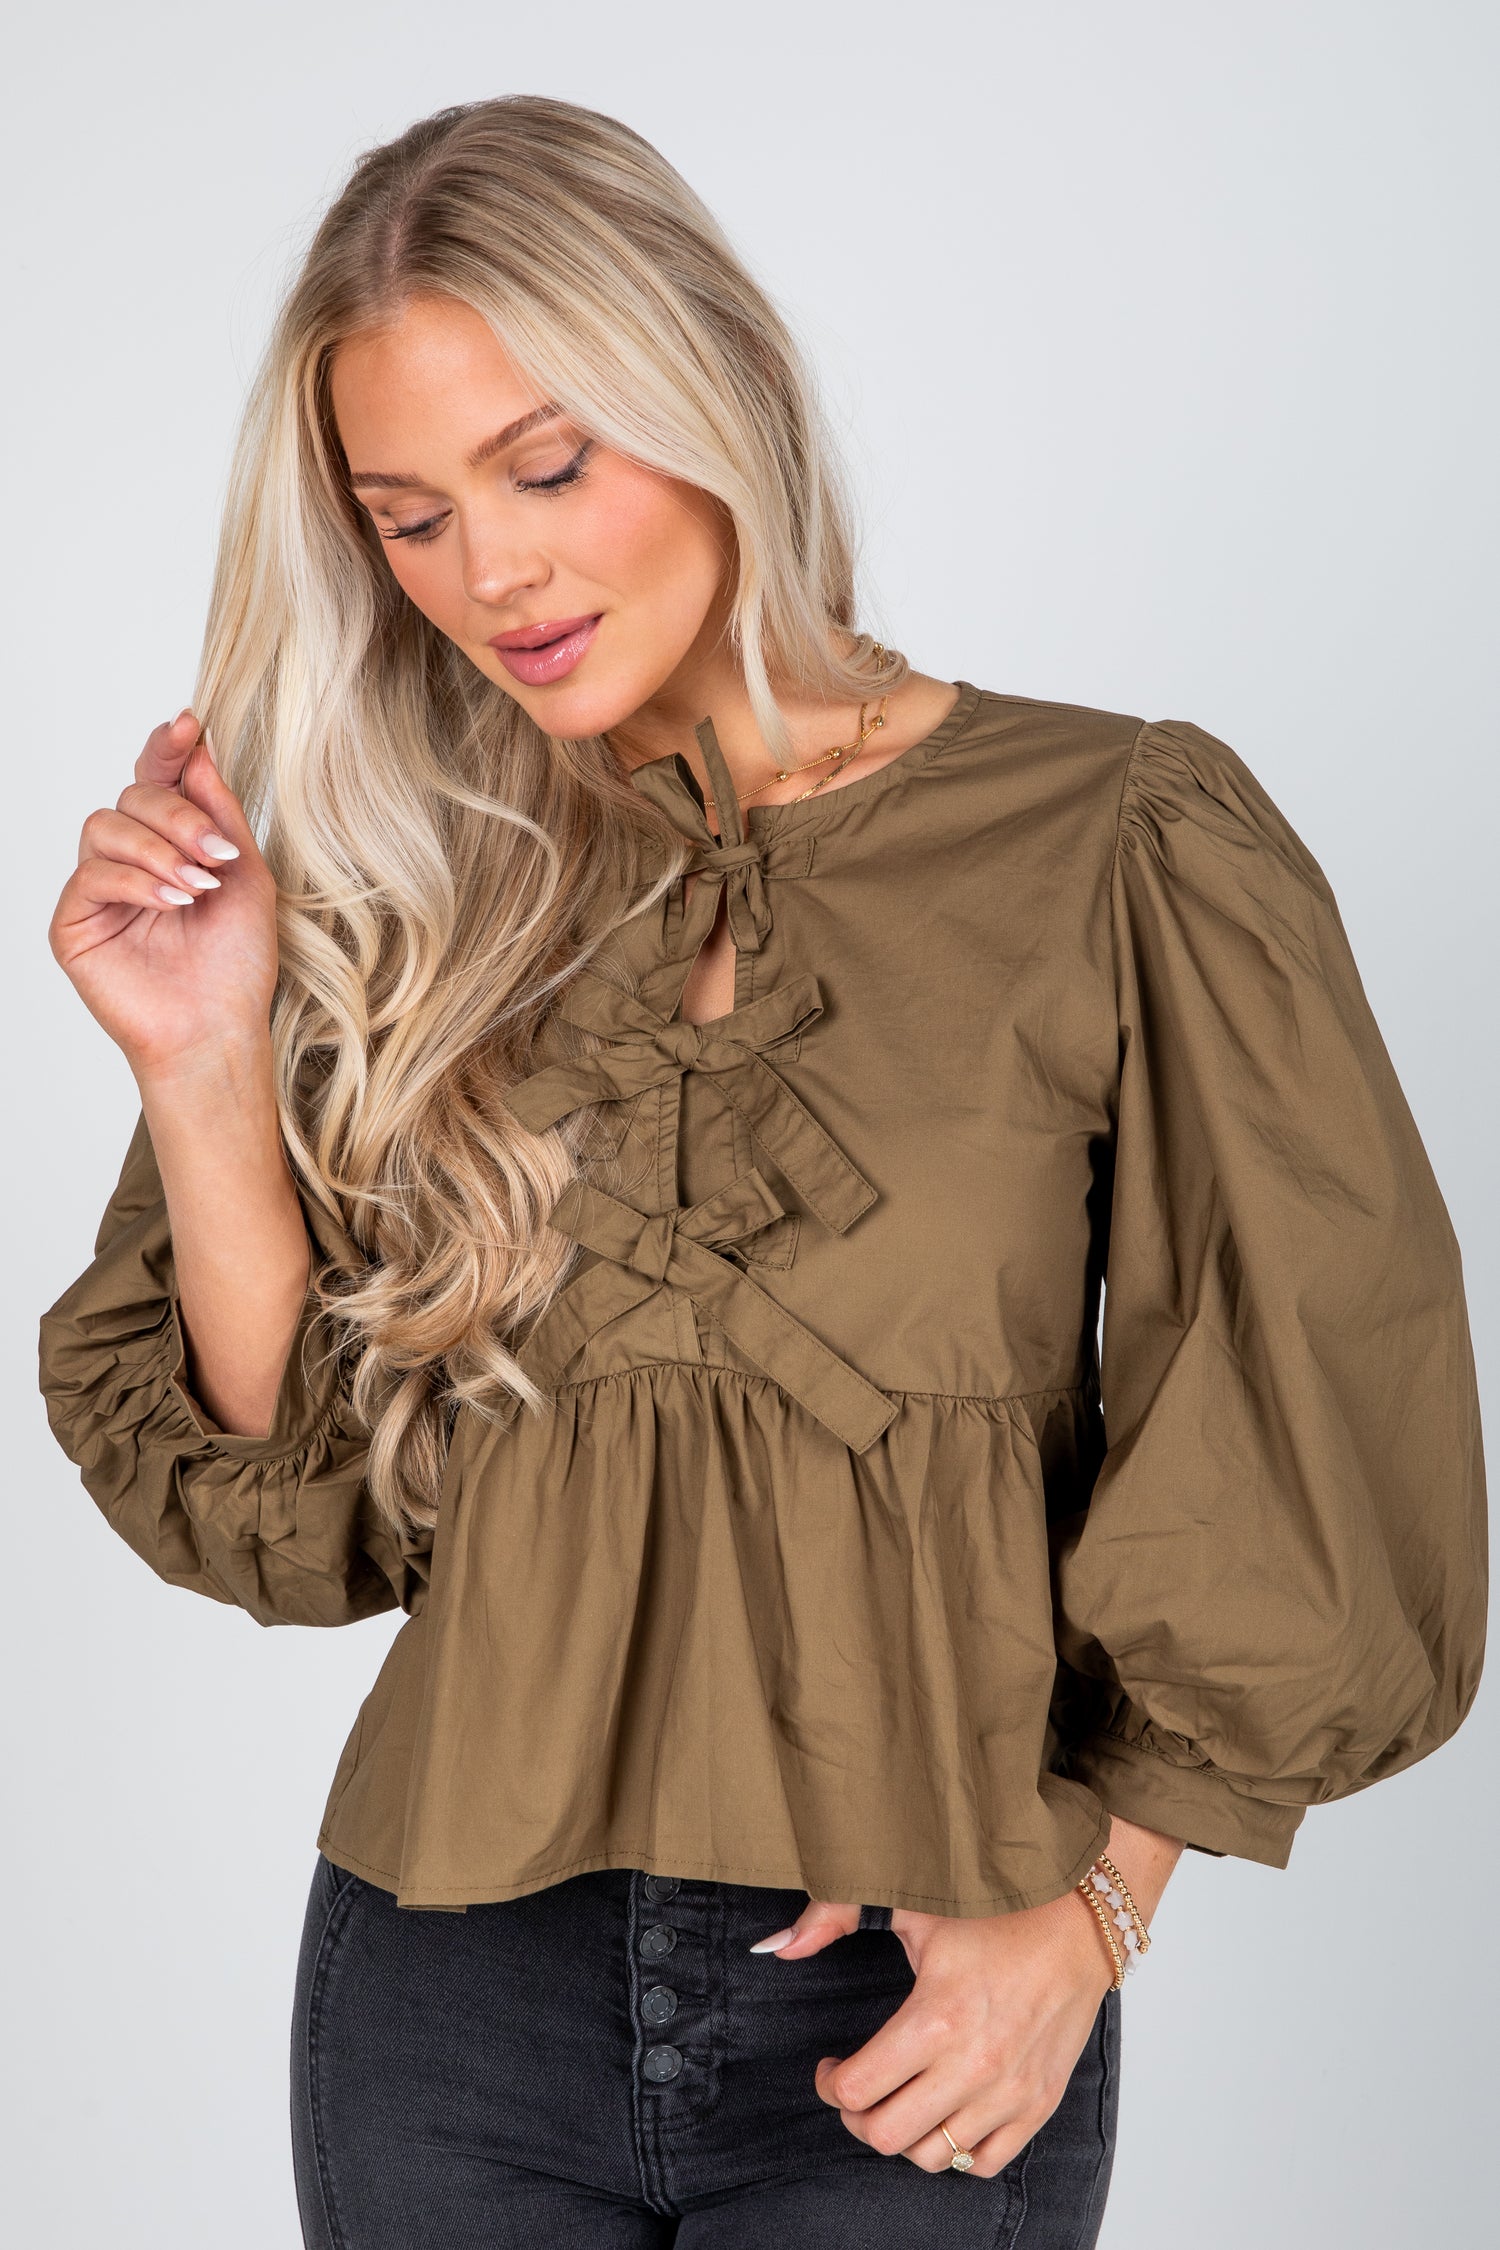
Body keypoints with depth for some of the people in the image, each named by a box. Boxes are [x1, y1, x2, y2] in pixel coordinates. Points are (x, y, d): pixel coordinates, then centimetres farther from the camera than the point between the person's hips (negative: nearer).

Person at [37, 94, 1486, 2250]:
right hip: (452, 1989, 2)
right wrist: (211, 1079, -11)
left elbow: (1305, 1478, -3)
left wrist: (1090, 1900, -6)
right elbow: (298, 1500, -1)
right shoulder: (410, 901, -1)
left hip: (915, 2017, -2)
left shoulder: (1118, 853, -9)